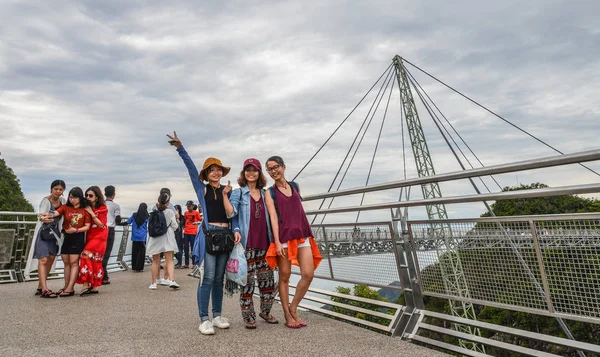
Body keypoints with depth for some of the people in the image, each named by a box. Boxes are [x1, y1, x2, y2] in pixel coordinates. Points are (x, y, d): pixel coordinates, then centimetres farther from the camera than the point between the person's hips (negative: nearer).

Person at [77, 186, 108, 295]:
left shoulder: (102, 208, -5)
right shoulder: (87, 208, 9)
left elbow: (101, 225, -10)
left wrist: (92, 214, -13)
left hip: (99, 236, -5)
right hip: (89, 236, 5)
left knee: (86, 255, -20)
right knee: (93, 260, 6)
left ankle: (86, 284, -16)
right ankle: (93, 287, 11)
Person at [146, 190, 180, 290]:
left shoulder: (153, 211, -3)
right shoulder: (170, 212, -7)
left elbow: (150, 225, 1)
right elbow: (175, 226, -3)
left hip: (154, 239, 2)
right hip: (167, 238, -2)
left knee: (155, 261, 12)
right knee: (169, 260, 2)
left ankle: (154, 283, 17)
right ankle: (172, 280, -11)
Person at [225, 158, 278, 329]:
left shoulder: (264, 193, 13)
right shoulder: (238, 192, 2)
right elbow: (231, 213, -11)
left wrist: (273, 239, 12)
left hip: (264, 243, 4)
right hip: (247, 244, -4)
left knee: (268, 280, 12)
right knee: (247, 281, 2)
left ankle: (265, 312, 32)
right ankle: (248, 317, 19)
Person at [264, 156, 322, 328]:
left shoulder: (295, 186, 14)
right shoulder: (270, 192, 2)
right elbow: (273, 217, -8)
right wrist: (277, 241, -16)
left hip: (302, 234, 4)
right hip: (284, 236, -4)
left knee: (308, 274, -3)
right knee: (285, 276, 3)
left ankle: (293, 309, 17)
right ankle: (287, 315, 19)